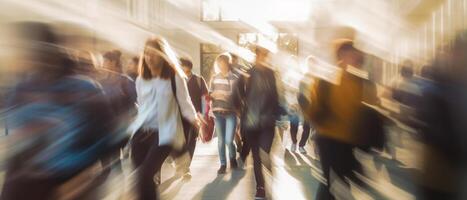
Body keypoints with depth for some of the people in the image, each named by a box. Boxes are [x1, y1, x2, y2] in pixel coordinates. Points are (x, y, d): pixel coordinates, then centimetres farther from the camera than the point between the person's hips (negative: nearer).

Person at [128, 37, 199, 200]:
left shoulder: (175, 77, -3)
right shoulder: (140, 79, 13)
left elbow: (184, 102, -2)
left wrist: (194, 119, -10)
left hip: (164, 133, -5)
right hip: (142, 132, 5)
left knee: (144, 176, -17)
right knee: (142, 176, 4)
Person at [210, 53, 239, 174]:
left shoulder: (234, 79, -2)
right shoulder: (214, 78, 8)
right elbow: (210, 94, 13)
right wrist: (213, 95, -8)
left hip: (231, 113, -3)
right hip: (217, 112, 3)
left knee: (229, 141, -6)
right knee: (221, 140, 6)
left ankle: (233, 158, 25)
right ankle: (223, 164, 21)